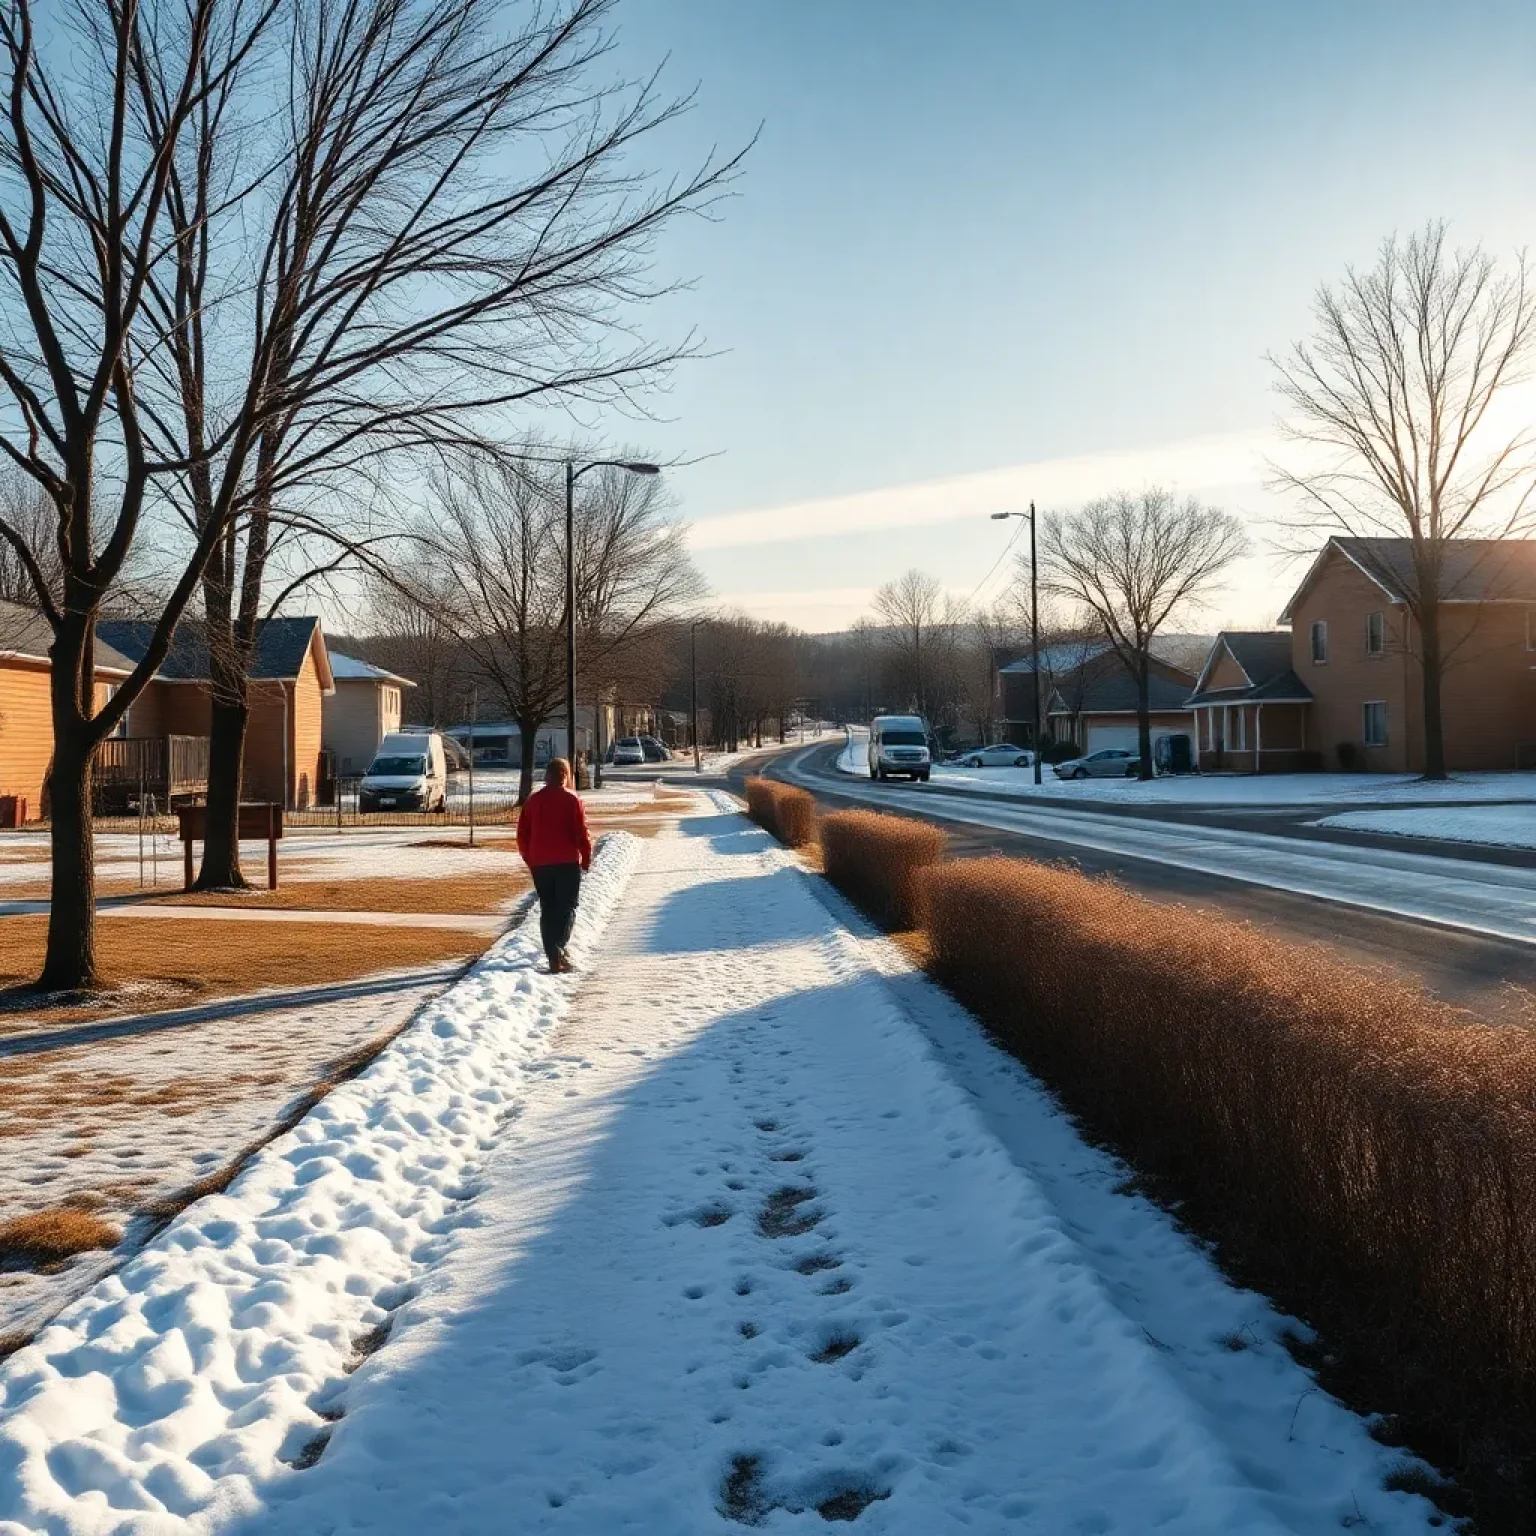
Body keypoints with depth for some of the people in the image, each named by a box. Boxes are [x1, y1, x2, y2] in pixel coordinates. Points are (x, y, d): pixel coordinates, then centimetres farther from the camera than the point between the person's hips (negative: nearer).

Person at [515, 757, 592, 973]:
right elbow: (581, 832, -8)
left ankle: (553, 957, 9)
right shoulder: (571, 799, -5)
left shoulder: (533, 800, 9)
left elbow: (522, 834, 11)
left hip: (539, 864, 4)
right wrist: (586, 859, 2)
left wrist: (530, 860, 20)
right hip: (567, 863, -4)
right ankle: (559, 950, -18)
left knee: (547, 910, 11)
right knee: (567, 907, 1)